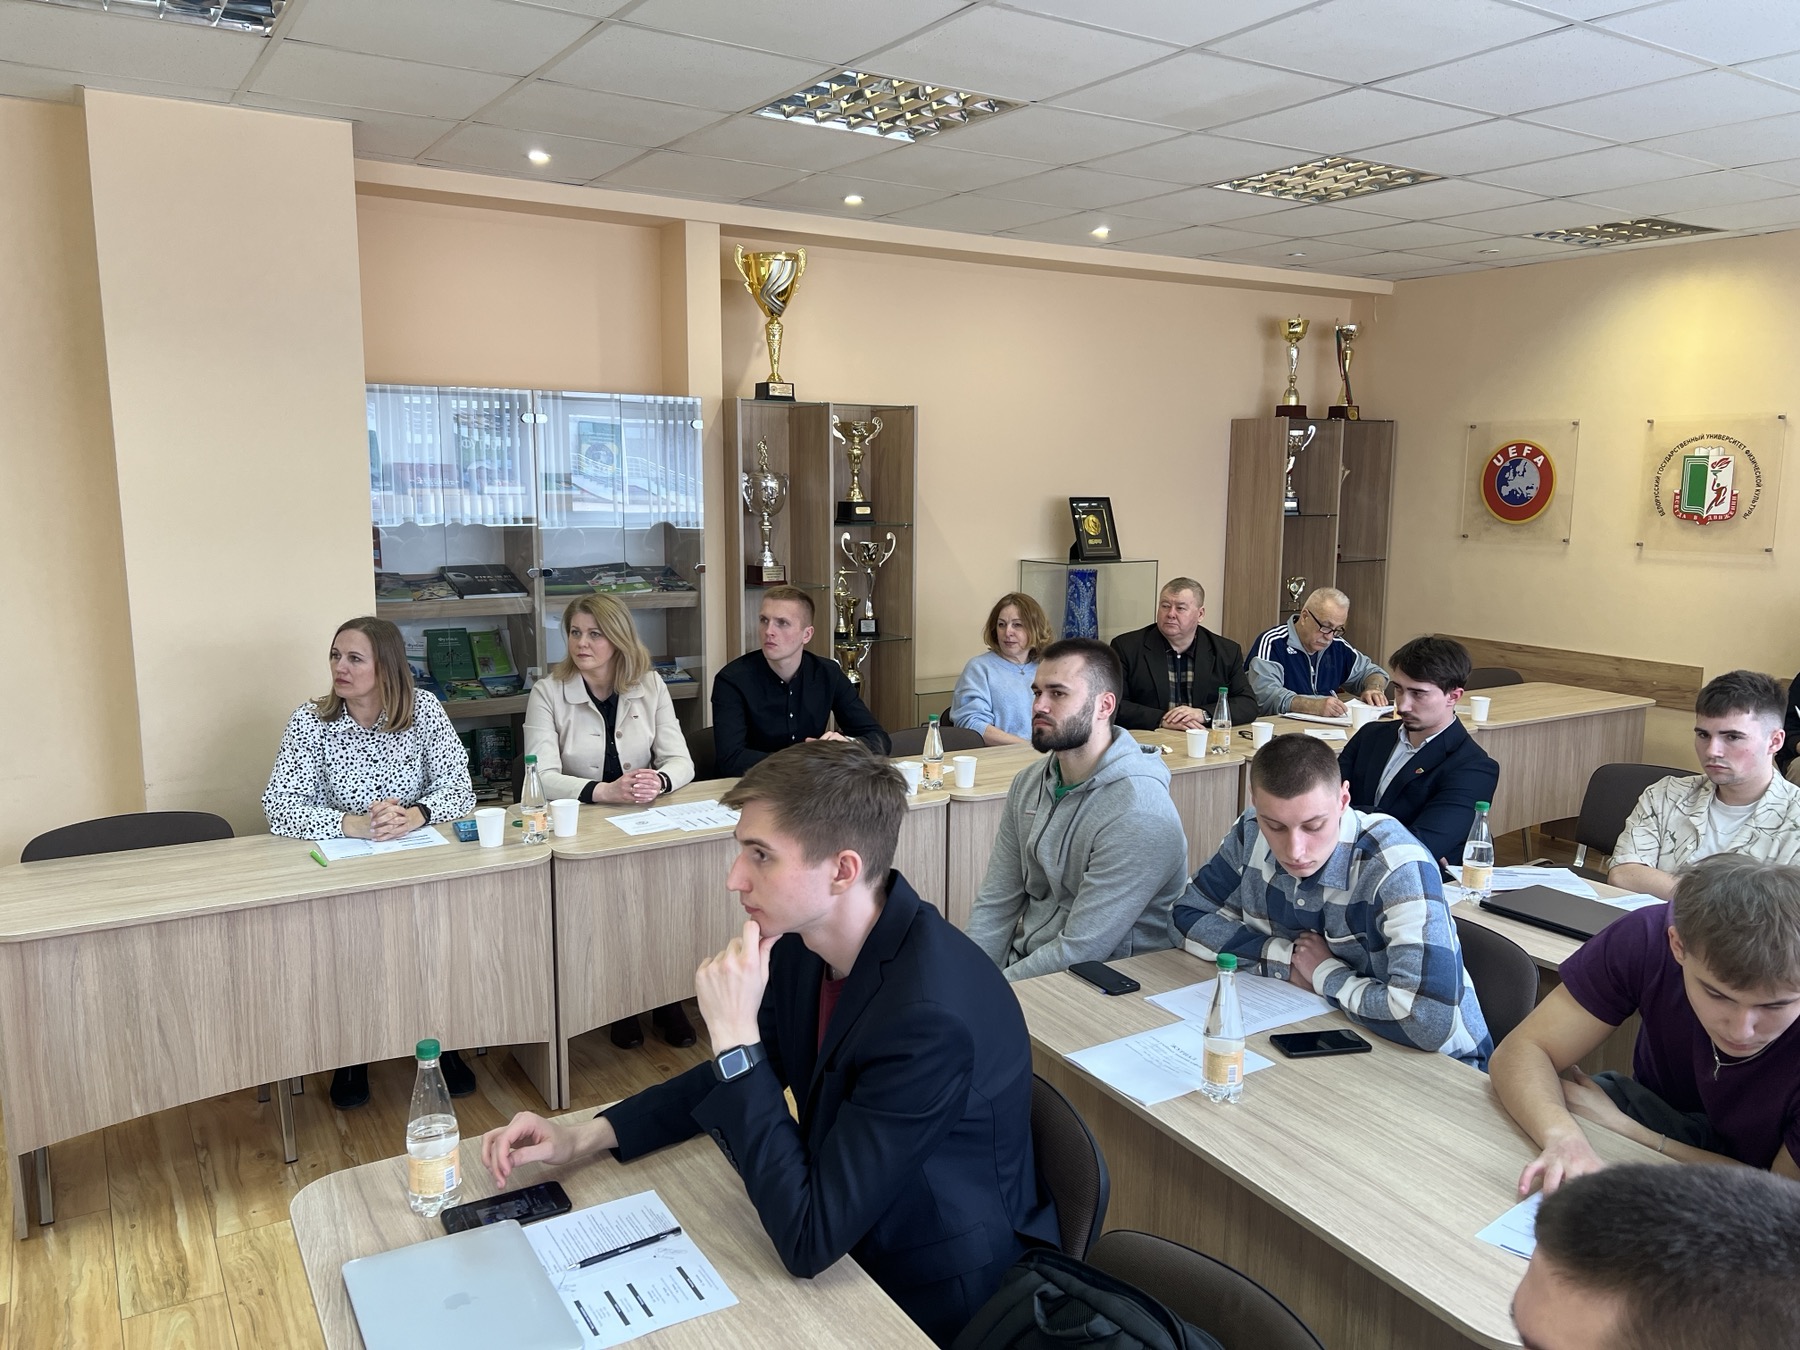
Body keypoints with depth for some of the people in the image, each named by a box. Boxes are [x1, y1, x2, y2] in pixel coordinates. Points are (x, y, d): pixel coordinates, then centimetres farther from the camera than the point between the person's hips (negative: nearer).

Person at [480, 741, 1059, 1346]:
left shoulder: (932, 1018, -34)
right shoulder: (804, 941, -10)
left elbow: (808, 1241, -30)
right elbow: (733, 1078, 8)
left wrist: (735, 1033, -32)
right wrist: (586, 1136, -4)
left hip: (932, 1301, -6)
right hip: (845, 1249, 6)